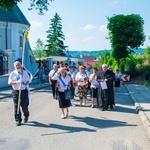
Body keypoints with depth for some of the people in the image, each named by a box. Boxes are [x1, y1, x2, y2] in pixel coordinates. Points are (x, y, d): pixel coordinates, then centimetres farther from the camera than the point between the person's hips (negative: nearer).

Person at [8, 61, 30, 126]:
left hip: (24, 91, 0)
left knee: (24, 105, 5)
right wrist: (16, 82, -20)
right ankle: (18, 120, 8)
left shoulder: (25, 72, 5)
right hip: (16, 91, 0)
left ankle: (26, 116, 34)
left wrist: (25, 85, -19)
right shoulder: (12, 73, 3)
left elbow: (28, 80, 1)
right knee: (16, 106, -1)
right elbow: (10, 82, -2)